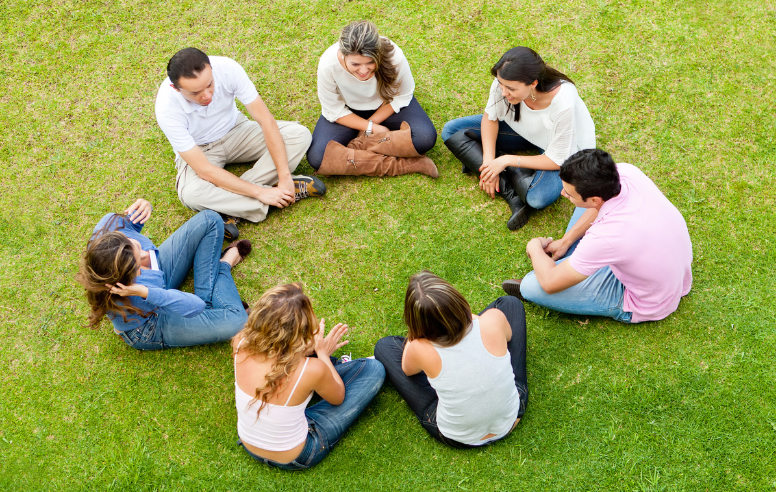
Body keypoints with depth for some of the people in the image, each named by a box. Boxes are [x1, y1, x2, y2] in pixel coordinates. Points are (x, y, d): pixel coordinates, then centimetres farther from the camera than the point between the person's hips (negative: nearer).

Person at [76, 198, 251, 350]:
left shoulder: (110, 226, -29)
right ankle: (223, 266, 7)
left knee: (210, 219, -3)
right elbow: (195, 306, -44)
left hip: (159, 274, 6)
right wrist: (146, 293, -55)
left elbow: (131, 225, -2)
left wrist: (140, 211, -26)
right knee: (236, 321, -24)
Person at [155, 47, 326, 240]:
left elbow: (266, 121, -23)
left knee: (299, 134, -19)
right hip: (199, 150, -3)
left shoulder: (228, 68, -29)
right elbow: (204, 170, -31)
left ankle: (232, 211, -25)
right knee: (191, 194, -36)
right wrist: (259, 192, -32)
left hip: (235, 130, 3)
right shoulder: (167, 108, -33)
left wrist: (284, 177, -27)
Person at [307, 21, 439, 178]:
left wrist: (371, 123, -15)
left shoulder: (394, 57, -32)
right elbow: (334, 111, -15)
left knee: (425, 137, -30)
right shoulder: (328, 65, -32)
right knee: (317, 157, -27)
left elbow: (401, 97, -11)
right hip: (350, 111, 0)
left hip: (387, 107, 0)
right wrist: (371, 128, -20)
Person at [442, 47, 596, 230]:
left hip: (566, 150, -6)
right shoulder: (504, 83, -28)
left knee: (538, 197, -37)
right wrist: (489, 162, -16)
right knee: (452, 131, -9)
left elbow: (557, 161, -27)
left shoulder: (563, 105, -39)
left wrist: (506, 160, -26)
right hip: (521, 129, 6)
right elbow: (490, 118, -7)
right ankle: (512, 194, -17)